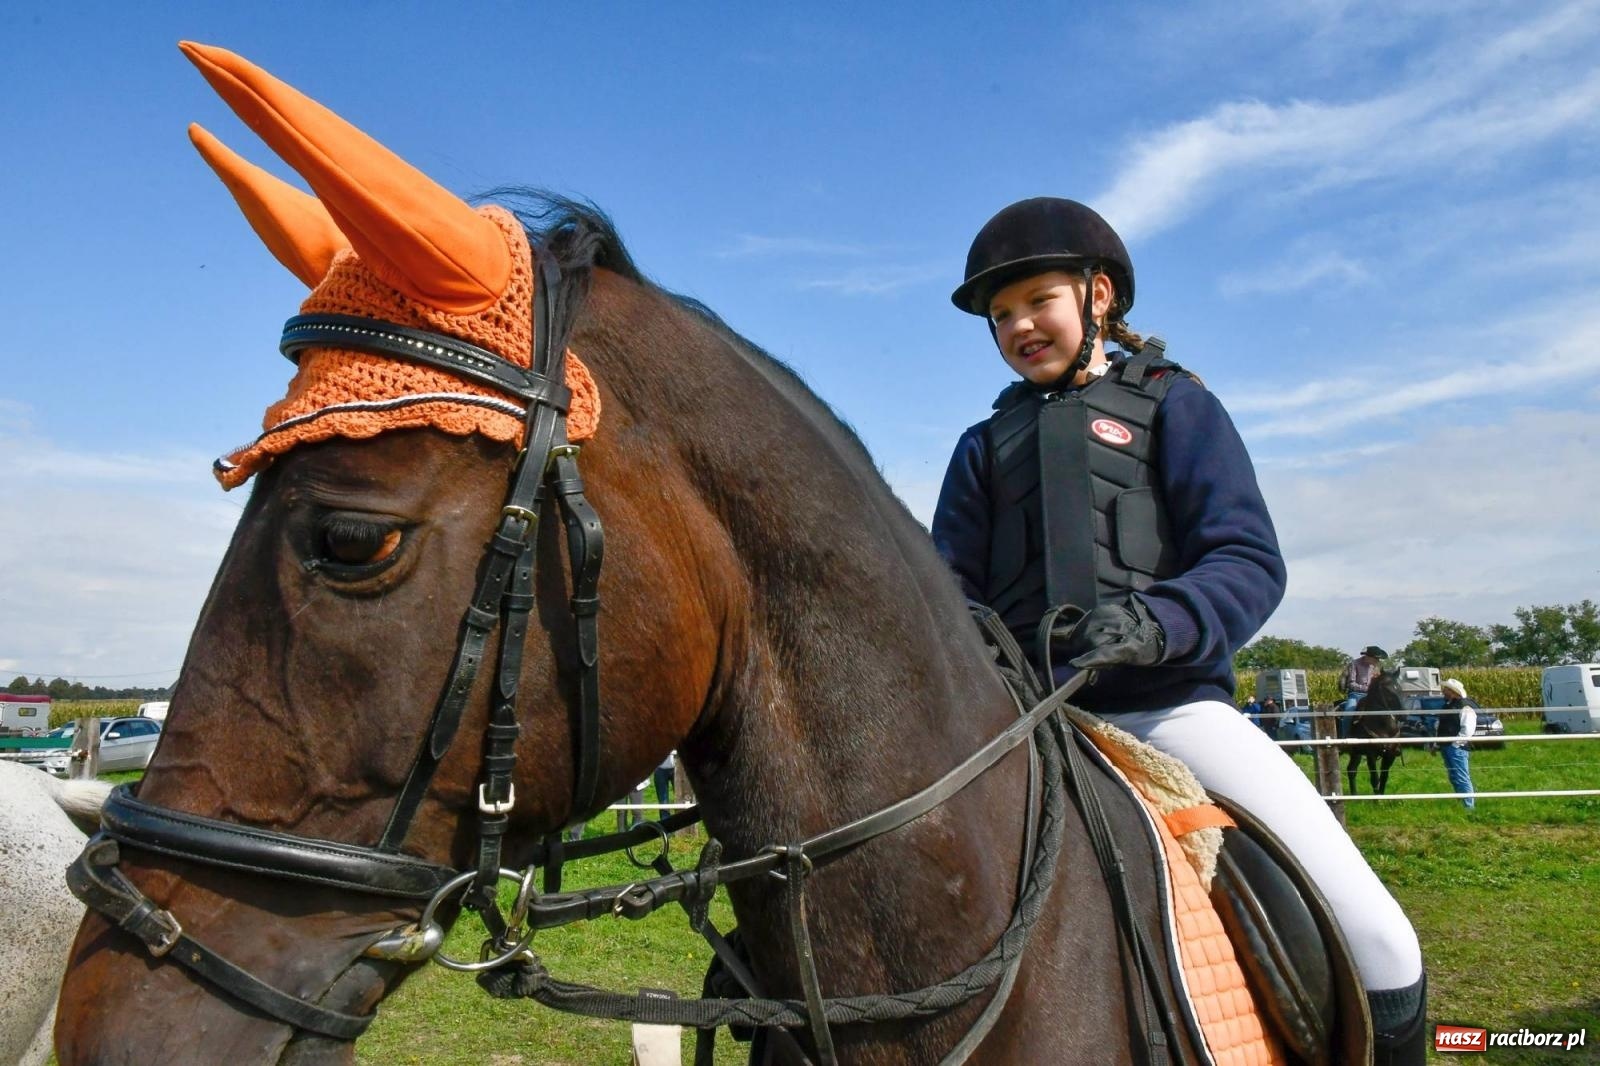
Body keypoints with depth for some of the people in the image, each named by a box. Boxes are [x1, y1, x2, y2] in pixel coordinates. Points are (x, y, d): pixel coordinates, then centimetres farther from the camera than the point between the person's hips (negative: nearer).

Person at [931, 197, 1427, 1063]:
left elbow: (1250, 561, 0)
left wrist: (1155, 619, -22)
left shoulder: (1169, 402, 11)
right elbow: (952, 589, 14)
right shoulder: (986, 445, 21)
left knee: (1377, 942, -13)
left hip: (1167, 704, -2)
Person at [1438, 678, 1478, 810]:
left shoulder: (1465, 708, -12)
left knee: (1461, 778, -7)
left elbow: (1467, 730, -20)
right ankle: (1461, 804, 24)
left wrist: (1456, 743, -20)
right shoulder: (1448, 705, 17)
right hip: (1445, 747, 10)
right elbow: (1440, 726, 24)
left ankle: (1468, 807, -3)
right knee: (1453, 778, 15)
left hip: (1456, 748, -10)